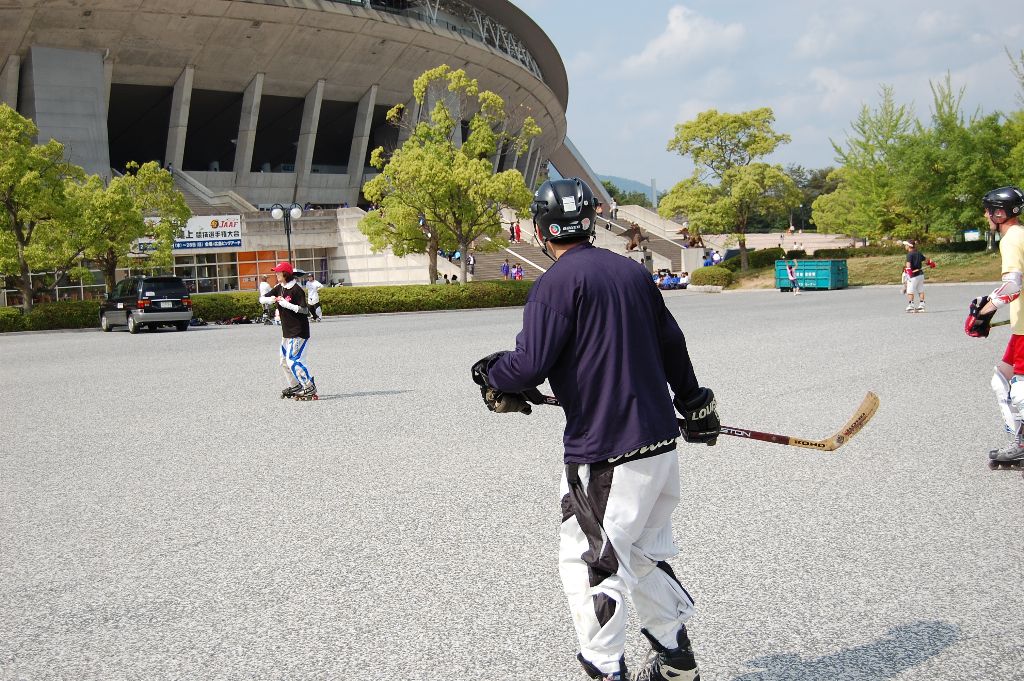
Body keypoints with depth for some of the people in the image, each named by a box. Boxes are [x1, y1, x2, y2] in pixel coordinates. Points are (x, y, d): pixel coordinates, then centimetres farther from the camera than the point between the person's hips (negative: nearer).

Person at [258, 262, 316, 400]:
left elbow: (304, 310, -22)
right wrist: (272, 299, -12)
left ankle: (310, 388, -11)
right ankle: (295, 386, 28)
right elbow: (262, 299, 9)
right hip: (287, 332, 9)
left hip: (299, 332, -9)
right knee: (284, 361, 15)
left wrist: (285, 303, -24)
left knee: (293, 361, -16)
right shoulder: (279, 288, 9)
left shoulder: (296, 290, -16)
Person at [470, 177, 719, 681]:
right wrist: (693, 403, 32)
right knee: (644, 551, 21)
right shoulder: (633, 271, 10)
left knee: (587, 561, 3)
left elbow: (528, 365, -17)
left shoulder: (558, 281, -12)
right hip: (661, 441, 8)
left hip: (605, 453, -8)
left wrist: (492, 377, 5)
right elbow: (672, 344, 18)